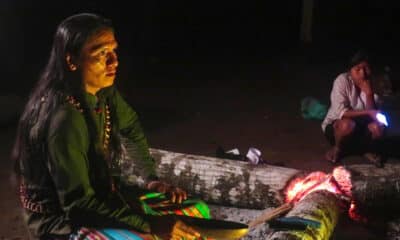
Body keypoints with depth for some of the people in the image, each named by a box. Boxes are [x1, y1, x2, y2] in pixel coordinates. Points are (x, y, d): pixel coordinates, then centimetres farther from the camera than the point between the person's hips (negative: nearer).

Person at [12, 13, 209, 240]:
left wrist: (151, 178, 10)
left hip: (100, 195, 8)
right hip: (63, 219, -8)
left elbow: (132, 128, 17)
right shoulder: (65, 119, -28)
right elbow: (78, 204, -26)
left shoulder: (104, 93, -4)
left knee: (198, 213, 7)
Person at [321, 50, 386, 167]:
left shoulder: (371, 84, -9)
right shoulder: (342, 80, -20)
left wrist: (369, 93, -31)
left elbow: (372, 113, -18)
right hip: (335, 126, -3)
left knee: (377, 127, -28)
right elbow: (340, 112, -28)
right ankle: (337, 148, -4)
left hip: (360, 128, 3)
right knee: (347, 124, -37)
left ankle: (369, 150, 5)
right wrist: (367, 112, -32)